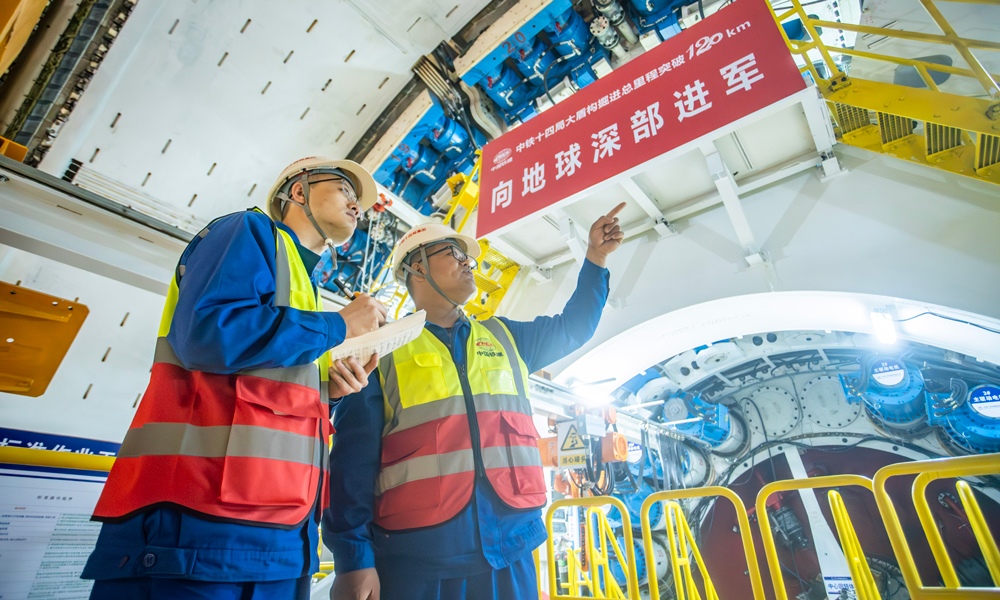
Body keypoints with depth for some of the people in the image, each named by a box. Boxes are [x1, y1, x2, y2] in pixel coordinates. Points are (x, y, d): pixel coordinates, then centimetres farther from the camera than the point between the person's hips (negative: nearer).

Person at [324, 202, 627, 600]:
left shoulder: (505, 338, 14)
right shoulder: (383, 350, 0)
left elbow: (573, 326, 20)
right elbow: (354, 458, -3)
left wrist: (596, 257, 14)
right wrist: (353, 558, -7)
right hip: (415, 560, -3)